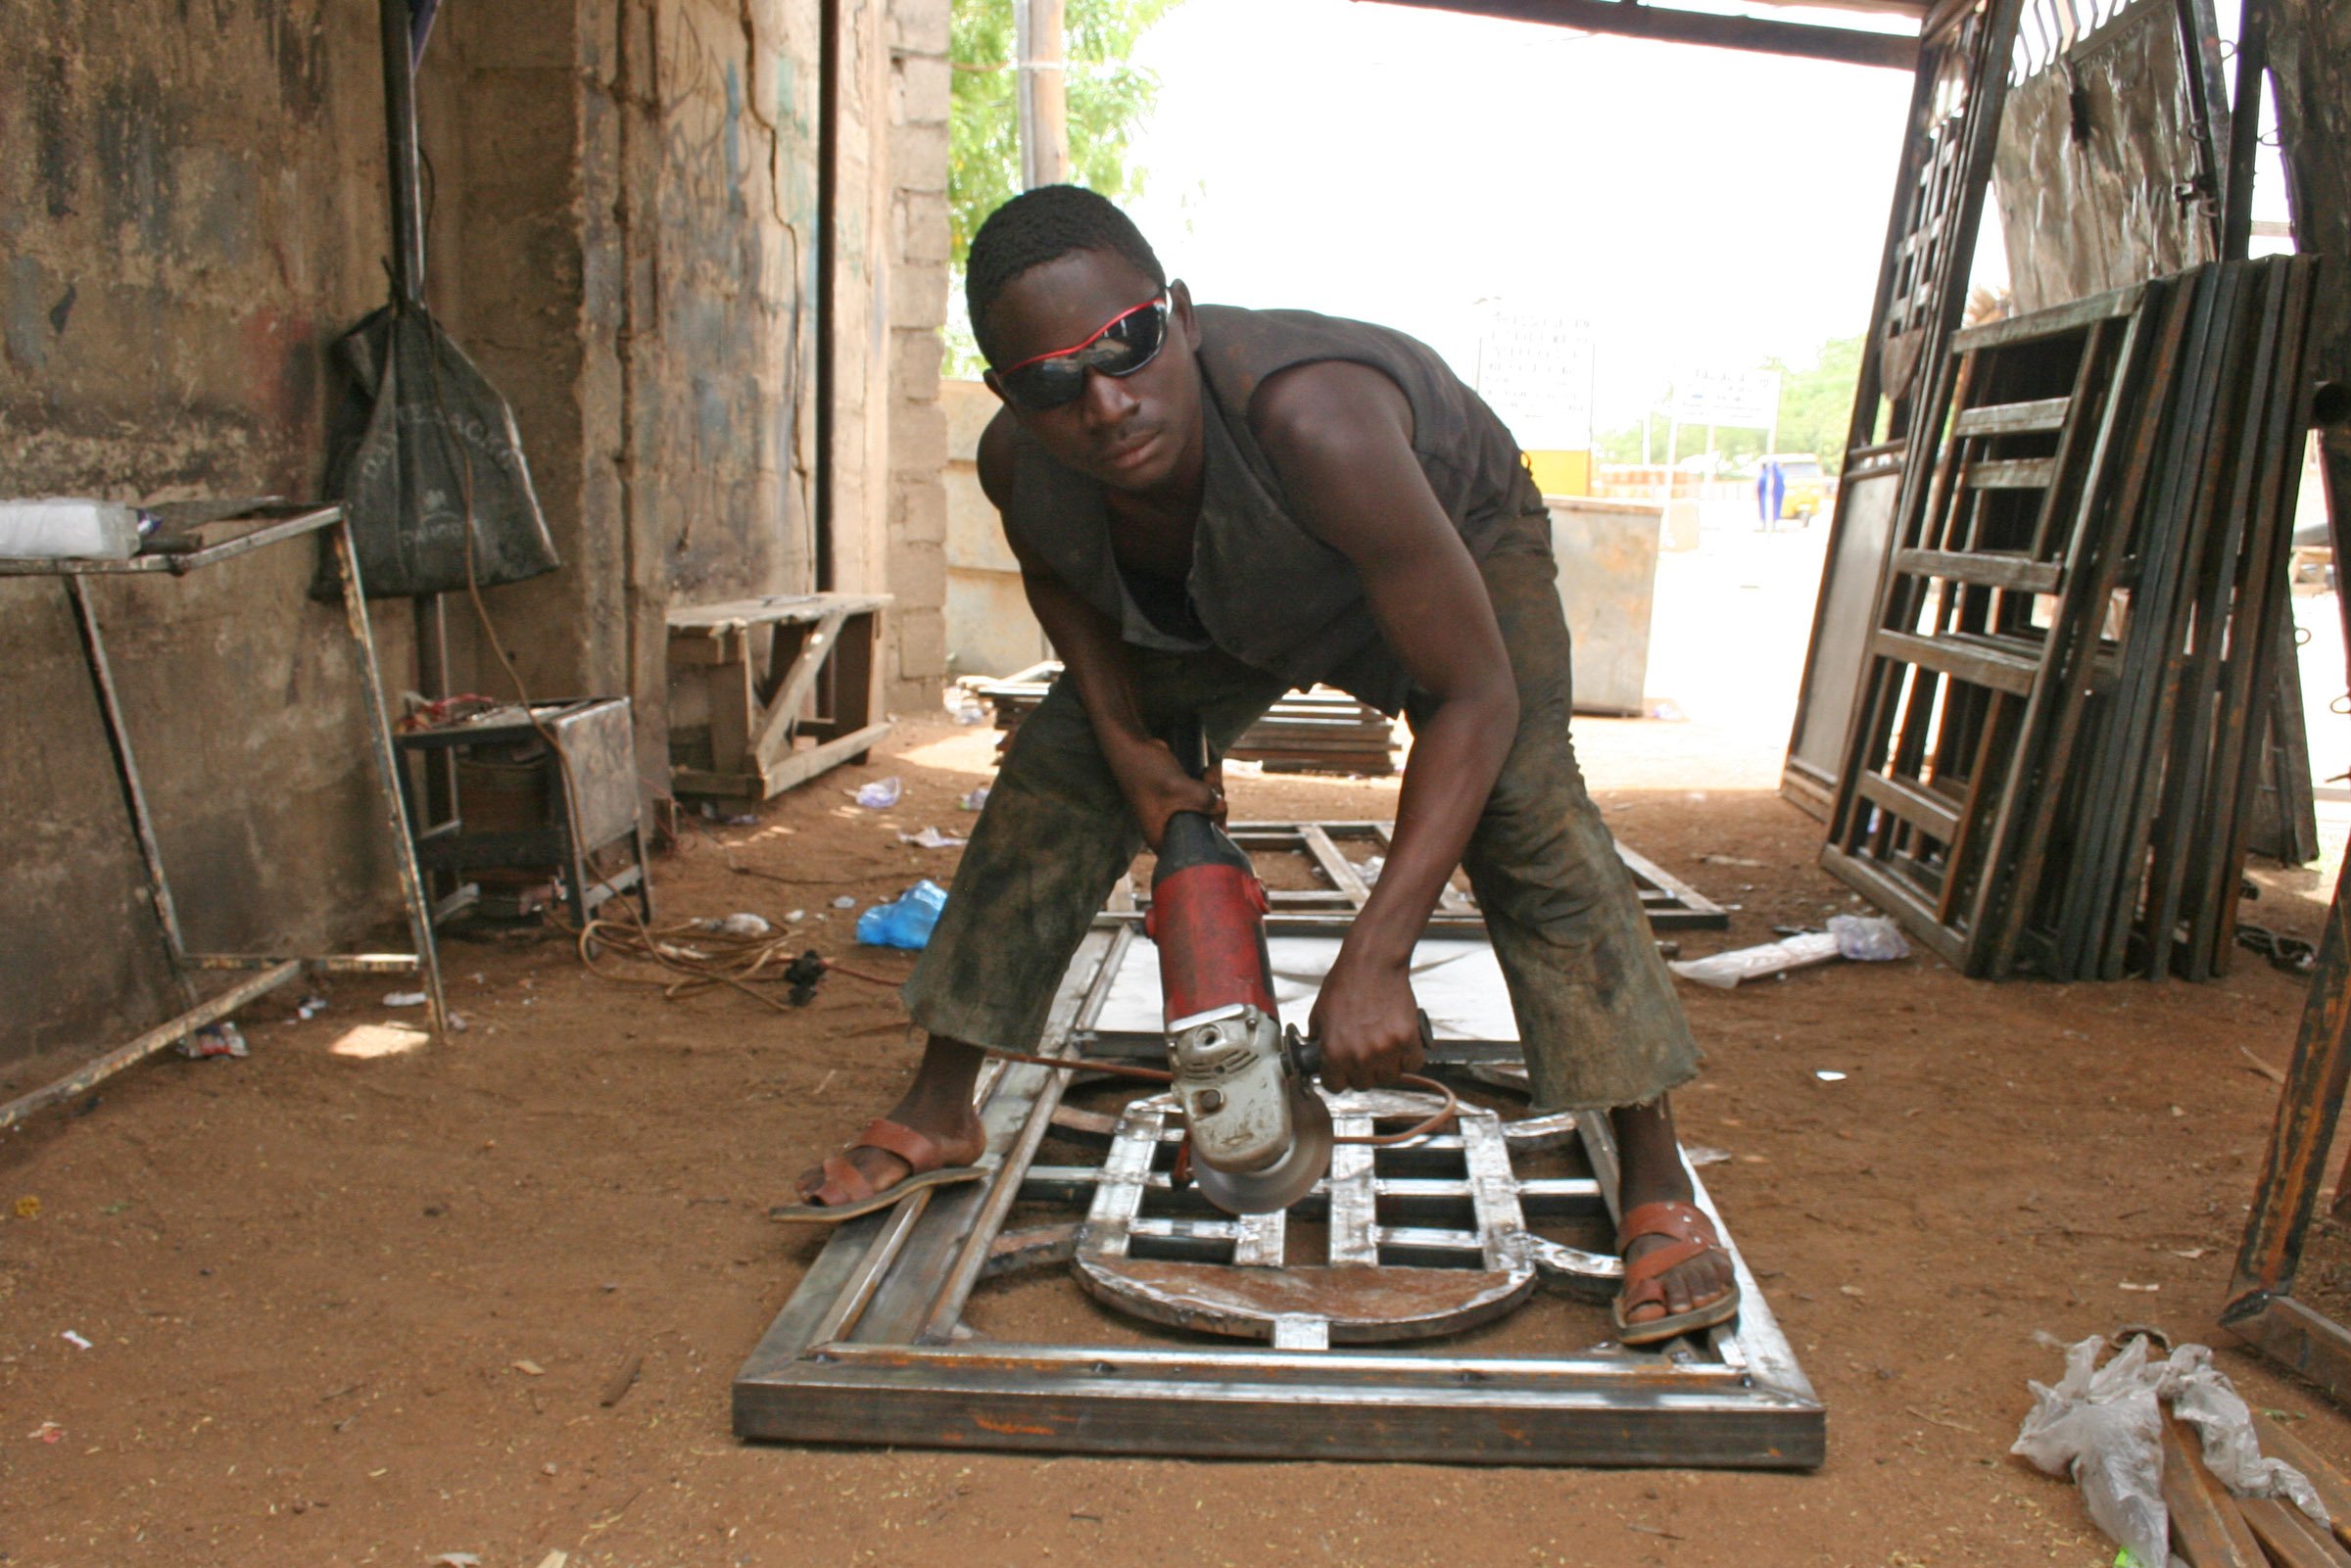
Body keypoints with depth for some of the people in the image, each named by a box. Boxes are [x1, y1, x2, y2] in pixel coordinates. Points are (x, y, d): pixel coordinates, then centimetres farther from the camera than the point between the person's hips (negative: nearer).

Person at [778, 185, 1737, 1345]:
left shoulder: (1309, 424, -49)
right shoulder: (1017, 464, -31)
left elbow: (1473, 696, -43)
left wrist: (1373, 960, -46)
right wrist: (1126, 742, -13)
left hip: (1455, 539, -4)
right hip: (1225, 600, 5)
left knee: (1521, 804, -27)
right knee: (1053, 775, -3)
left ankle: (1656, 1191, -18)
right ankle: (937, 1118, 12)